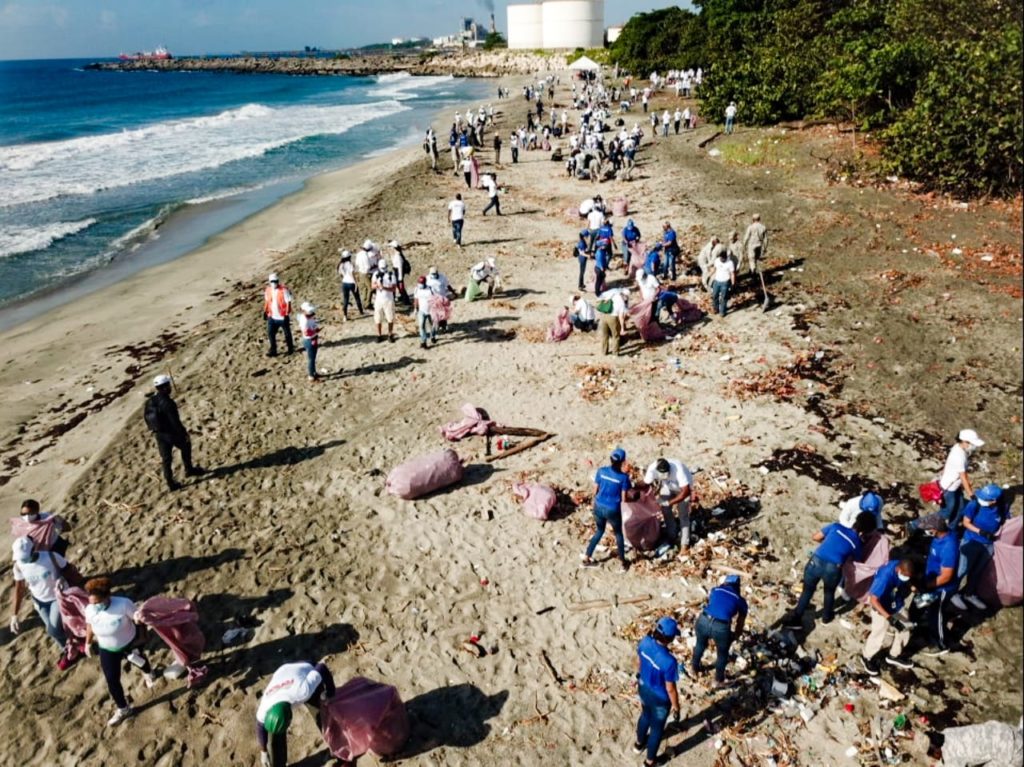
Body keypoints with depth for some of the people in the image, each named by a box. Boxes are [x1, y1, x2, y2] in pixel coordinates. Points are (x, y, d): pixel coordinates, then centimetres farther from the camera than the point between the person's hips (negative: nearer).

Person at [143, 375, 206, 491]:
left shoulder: (150, 402, -2)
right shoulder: (167, 402, -27)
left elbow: (146, 417, 9)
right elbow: (175, 421, -26)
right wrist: (184, 433, -15)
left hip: (159, 434, 6)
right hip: (171, 433, -6)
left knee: (165, 459, 13)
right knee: (185, 446, 22)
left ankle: (170, 483, 20)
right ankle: (189, 469, 37)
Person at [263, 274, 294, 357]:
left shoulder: (283, 290, -17)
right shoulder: (268, 290, 1)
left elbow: (288, 303, -15)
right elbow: (267, 301, 15)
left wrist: (287, 314, -18)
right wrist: (265, 311, 12)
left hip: (282, 317, -5)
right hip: (272, 317, 5)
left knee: (287, 333, 11)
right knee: (270, 333, 3)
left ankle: (290, 348, 31)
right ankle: (273, 351, 14)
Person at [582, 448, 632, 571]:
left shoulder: (601, 471, -9)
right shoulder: (623, 477, -18)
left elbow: (595, 490, -1)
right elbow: (624, 497, -11)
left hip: (598, 507, 3)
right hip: (613, 510, -3)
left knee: (599, 531, 26)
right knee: (618, 534, 21)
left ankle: (586, 558, 30)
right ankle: (623, 562, 33)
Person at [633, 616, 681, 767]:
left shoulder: (645, 642, -21)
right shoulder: (669, 661, -39)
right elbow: (670, 688, -25)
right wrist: (676, 706, -7)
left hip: (643, 688, 6)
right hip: (659, 698, -6)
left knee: (645, 715, 34)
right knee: (657, 728, 22)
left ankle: (639, 744, 61)